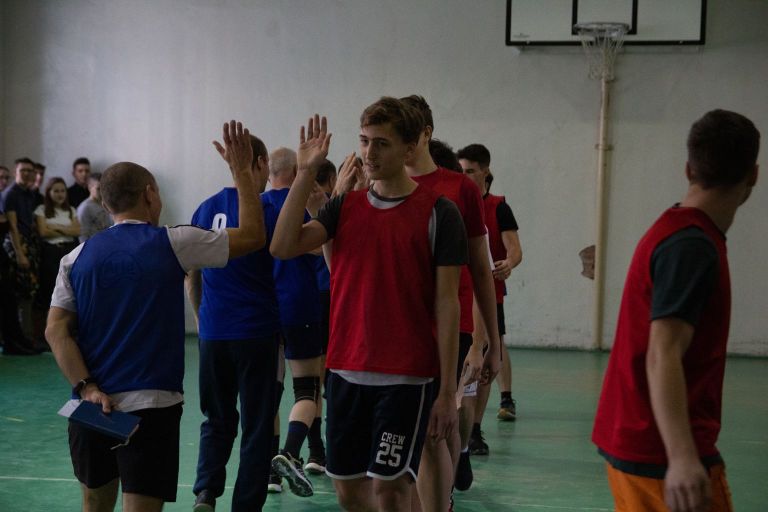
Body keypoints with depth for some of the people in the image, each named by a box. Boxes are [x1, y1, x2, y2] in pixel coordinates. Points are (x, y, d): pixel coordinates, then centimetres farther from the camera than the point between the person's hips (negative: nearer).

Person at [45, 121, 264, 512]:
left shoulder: (77, 257, 6)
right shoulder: (171, 244, -5)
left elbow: (56, 329, -2)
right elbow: (252, 235, 2)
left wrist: (86, 387, -7)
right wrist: (241, 171, 10)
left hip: (91, 404, 5)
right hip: (150, 405, -4)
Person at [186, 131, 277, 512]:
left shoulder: (206, 209, 6)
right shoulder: (269, 208, -9)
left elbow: (191, 274, 14)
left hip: (213, 333, 4)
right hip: (258, 333, -4)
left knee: (216, 420, 17)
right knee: (256, 426, 7)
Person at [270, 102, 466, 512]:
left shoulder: (438, 213, -5)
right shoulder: (345, 207, 8)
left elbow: (446, 304, -6)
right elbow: (283, 247, -7)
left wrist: (447, 390, -8)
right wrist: (305, 173, -9)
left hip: (406, 377, -5)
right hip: (346, 371, 5)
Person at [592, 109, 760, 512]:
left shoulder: (672, 229, 11)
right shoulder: (693, 246, -18)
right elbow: (662, 357, -29)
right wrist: (682, 457, -40)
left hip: (629, 440, 9)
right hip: (663, 453, -9)